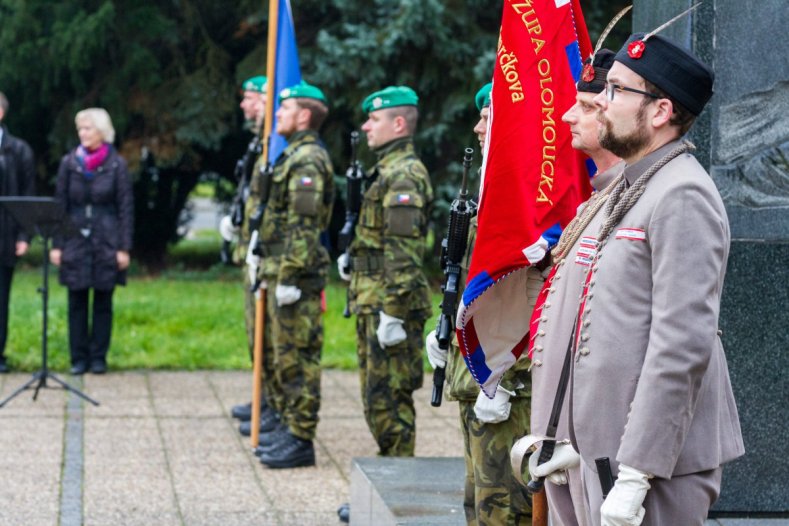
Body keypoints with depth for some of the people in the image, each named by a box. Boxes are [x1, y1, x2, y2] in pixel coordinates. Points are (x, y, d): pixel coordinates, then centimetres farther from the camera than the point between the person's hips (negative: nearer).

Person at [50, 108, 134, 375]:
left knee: (103, 302, 4)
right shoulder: (69, 162, 4)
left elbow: (126, 208, 0)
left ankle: (98, 357, 12)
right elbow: (60, 203, 6)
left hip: (106, 242, -2)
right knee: (77, 302, 3)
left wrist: (124, 248, -5)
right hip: (76, 241, 2)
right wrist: (57, 244, 1)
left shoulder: (116, 164, -1)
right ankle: (79, 357, 10)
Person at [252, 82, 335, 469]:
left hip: (297, 276, -11)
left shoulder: (307, 161, -16)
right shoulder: (295, 156, 17)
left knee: (298, 359, -6)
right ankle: (289, 427, 25)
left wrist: (290, 277, -23)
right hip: (283, 273, 11)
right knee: (287, 357, 17)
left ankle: (301, 440, -3)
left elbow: (303, 227, -22)